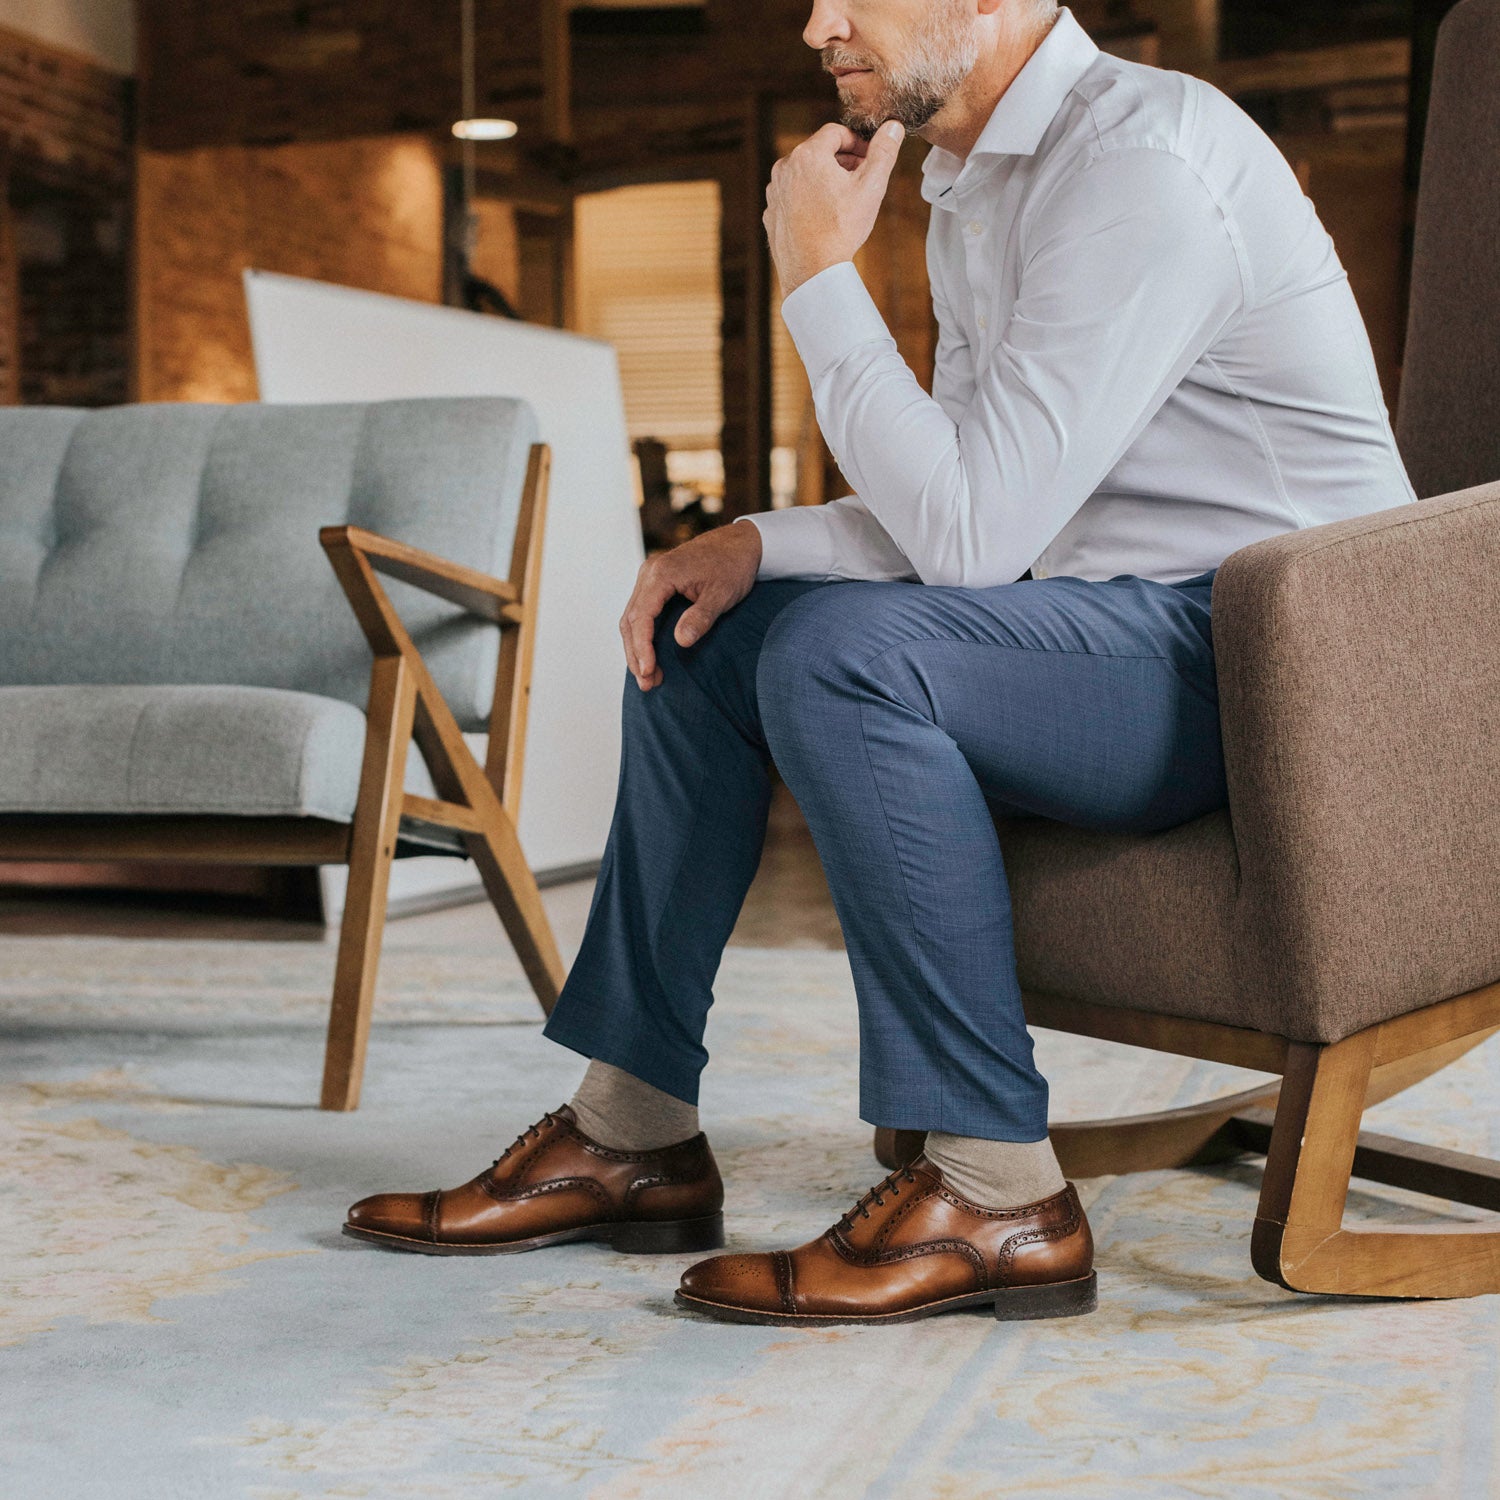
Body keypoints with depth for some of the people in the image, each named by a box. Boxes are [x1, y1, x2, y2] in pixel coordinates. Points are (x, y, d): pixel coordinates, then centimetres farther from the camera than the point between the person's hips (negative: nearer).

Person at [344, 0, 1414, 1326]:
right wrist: (755, 542, 1)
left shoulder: (1142, 162, -20)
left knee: (843, 653, -30)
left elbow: (969, 531, -26)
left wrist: (818, 275, -17)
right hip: (1131, 638, 10)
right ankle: (635, 1137, 12)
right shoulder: (972, 190, 12)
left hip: (1266, 661, -10)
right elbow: (951, 510, 17)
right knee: (696, 642, 11)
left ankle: (998, 1197, -22)